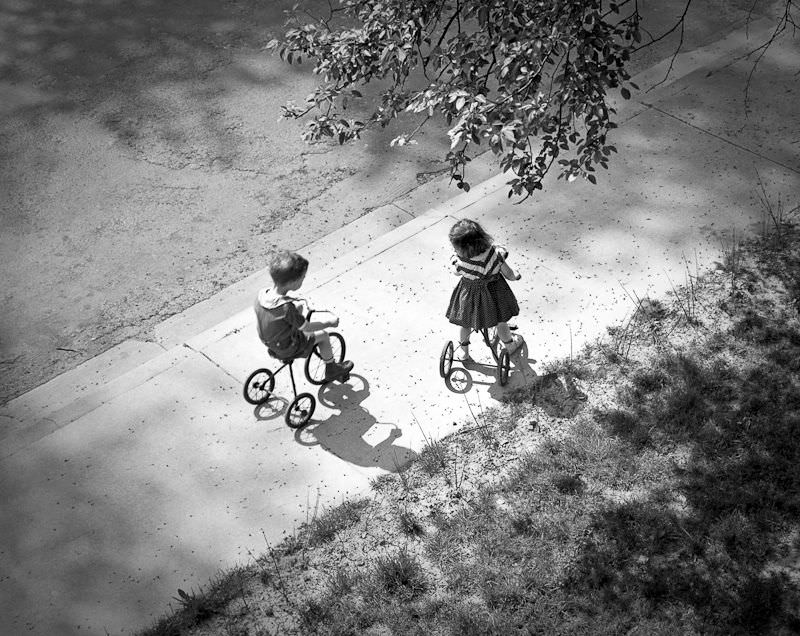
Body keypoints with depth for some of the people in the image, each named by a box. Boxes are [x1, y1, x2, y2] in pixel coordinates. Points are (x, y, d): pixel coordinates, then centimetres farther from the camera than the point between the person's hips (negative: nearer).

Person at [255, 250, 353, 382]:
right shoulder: (287, 308, -36)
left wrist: (297, 304, 16)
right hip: (287, 350, -7)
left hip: (269, 342, 7)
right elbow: (306, 328, -22)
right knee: (323, 335, 7)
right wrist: (329, 322, -7)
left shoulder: (262, 294, -15)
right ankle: (331, 370, 28)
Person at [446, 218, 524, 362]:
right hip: (493, 294, 1)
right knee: (501, 322, 28)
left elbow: (455, 272, -9)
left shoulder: (460, 263, -33)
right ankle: (509, 345, 51)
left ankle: (463, 351, 47)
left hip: (469, 295, -1)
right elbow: (509, 275, -17)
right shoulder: (495, 254, -30)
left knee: (465, 323, 27)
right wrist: (515, 276, 6)